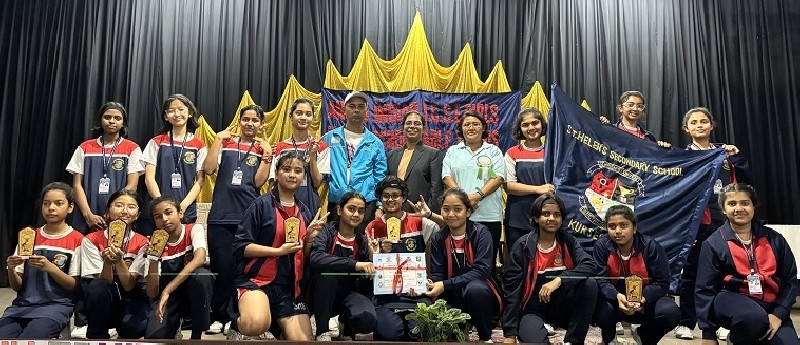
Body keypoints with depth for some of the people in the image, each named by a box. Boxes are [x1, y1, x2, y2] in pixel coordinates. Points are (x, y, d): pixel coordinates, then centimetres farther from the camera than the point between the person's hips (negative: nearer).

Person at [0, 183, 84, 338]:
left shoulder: (77, 240, -1)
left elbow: (75, 286, -3)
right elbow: (18, 287, 12)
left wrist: (50, 268, -18)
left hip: (57, 305, -4)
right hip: (23, 304, 4)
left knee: (29, 339, -30)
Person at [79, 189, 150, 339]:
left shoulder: (142, 243, -7)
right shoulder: (91, 240, -6)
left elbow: (129, 285, -15)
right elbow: (104, 282, -14)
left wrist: (119, 261, -32)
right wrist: (107, 262, -34)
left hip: (131, 299, -1)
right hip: (103, 303, 1)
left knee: (134, 327, -34)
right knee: (97, 286, -33)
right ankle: (97, 337, -13)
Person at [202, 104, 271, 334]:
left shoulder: (264, 149, 9)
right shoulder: (226, 144, 9)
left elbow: (259, 182, -2)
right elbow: (208, 169, -4)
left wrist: (266, 156, -10)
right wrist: (218, 140, -4)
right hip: (221, 216, 0)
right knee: (223, 267, 0)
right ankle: (219, 316, 14)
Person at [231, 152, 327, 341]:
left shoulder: (304, 212, 12)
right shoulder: (262, 204, -5)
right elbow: (240, 246, -10)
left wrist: (310, 237, -4)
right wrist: (279, 250, -16)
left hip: (290, 286, 5)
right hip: (256, 279, -5)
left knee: (304, 339, -5)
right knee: (257, 325, -35)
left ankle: (276, 327, 26)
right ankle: (237, 324, 1)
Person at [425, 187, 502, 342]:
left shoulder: (481, 232, -10)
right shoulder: (438, 239, 2)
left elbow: (482, 270, -21)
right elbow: (437, 274, -3)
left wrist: (445, 285, -30)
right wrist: (430, 285, -29)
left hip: (481, 294, -3)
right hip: (454, 298, 3)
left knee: (474, 288, -37)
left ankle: (486, 338, -10)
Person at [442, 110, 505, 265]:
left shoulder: (494, 151, 12)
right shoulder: (453, 151, 16)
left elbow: (498, 178, 0)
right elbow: (447, 177, 4)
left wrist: (478, 195, -15)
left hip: (489, 216, -1)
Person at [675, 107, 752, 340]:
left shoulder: (725, 152, 13)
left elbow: (745, 179, 6)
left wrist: (736, 156, -6)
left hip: (723, 218, 2)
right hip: (695, 220, -2)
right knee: (691, 271, 2)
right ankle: (685, 323, 10)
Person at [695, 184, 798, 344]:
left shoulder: (774, 239, 8)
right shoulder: (714, 243, 0)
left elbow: (790, 279, 11)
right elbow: (705, 289, 0)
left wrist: (778, 314, -5)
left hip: (770, 305, 3)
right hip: (731, 300, -3)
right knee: (755, 317, -36)